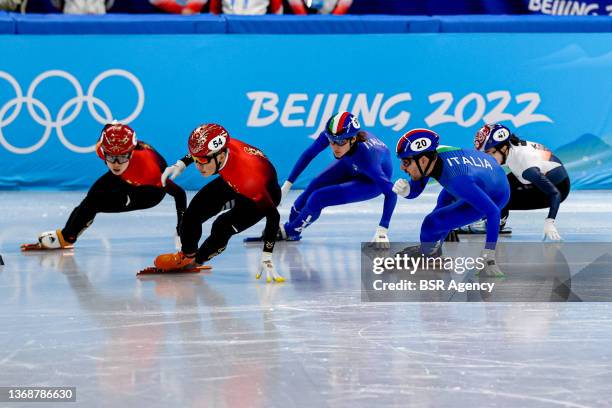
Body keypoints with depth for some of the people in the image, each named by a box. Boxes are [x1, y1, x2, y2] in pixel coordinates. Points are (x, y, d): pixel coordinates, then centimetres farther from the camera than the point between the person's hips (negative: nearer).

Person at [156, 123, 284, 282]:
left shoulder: (249, 178, -46)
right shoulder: (218, 147, -31)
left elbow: (273, 215, -40)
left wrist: (267, 260, -40)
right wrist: (181, 164, -6)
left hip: (264, 192, -6)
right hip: (231, 182, 6)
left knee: (222, 228, -20)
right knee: (193, 213, -1)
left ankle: (196, 261, 11)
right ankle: (186, 255, 27)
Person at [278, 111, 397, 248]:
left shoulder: (365, 156, -43)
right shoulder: (330, 135, -31)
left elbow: (391, 193, -39)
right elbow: (309, 154, -13)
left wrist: (382, 229, -42)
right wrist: (287, 184, -11)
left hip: (372, 181, -5)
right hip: (351, 166, 5)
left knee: (317, 198, -13)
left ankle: (290, 231, 15)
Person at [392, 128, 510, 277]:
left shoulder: (457, 180, -41)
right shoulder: (433, 155, -20)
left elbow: (493, 212, -39)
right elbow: (414, 191, -4)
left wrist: (489, 260, -39)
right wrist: (405, 190, -28)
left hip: (495, 196, -7)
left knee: (431, 224, -11)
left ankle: (428, 250, 21)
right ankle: (434, 247, 52)